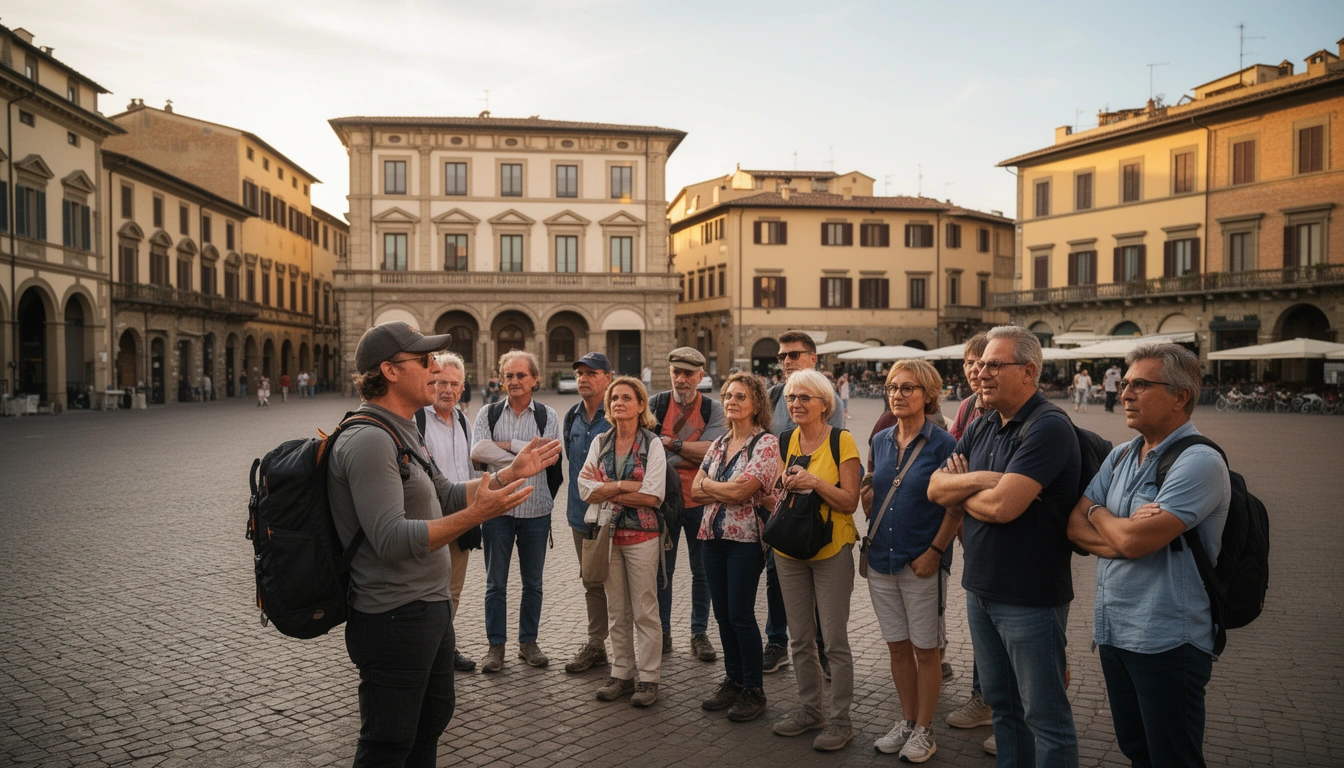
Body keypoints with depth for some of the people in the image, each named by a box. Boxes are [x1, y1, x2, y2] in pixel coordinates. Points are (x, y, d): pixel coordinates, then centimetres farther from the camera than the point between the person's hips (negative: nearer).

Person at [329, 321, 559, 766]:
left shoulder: (400, 434, 13)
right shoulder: (369, 440, -22)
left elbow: (448, 498, 15)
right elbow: (391, 540, -30)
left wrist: (512, 473, 8)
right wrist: (475, 515, -36)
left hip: (429, 608, 11)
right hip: (395, 618, -10)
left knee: (432, 720, 25)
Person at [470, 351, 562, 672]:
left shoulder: (548, 416, 3)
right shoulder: (488, 413, 3)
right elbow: (477, 452, -14)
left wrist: (506, 444, -11)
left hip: (535, 509, 1)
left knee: (533, 582, 11)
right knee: (496, 582, 7)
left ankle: (528, 642, 25)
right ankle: (496, 645, 19)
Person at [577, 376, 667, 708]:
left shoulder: (652, 444, -5)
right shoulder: (600, 442, 6)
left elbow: (652, 496, -15)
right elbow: (586, 490, -5)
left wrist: (606, 489, -10)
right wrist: (628, 485, -13)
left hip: (642, 535, -4)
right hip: (608, 534, 4)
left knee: (645, 611, 2)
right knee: (617, 611, 11)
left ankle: (648, 678, 13)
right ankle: (621, 674, 23)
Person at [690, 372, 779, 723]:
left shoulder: (766, 443, -9)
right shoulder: (719, 444, 12)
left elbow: (741, 490, -19)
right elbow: (696, 492, 5)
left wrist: (708, 485, -3)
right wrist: (729, 492, -11)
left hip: (745, 538, -6)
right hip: (713, 536, 6)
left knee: (740, 615, -2)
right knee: (723, 613, 11)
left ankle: (753, 690, 14)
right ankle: (732, 681, 26)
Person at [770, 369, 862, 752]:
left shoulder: (841, 441, -10)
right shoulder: (785, 443, 6)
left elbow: (850, 502, -12)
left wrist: (814, 482, -25)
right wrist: (785, 484, -8)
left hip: (831, 550, -5)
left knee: (834, 640, 0)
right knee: (800, 638, 14)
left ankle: (839, 719, 14)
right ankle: (810, 709, 29)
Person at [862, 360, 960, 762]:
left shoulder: (943, 443, -10)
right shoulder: (880, 441, 6)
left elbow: (956, 506, -10)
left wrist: (934, 552, -14)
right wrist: (871, 537, 6)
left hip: (922, 563, -5)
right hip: (881, 559, 5)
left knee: (925, 650, 7)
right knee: (897, 647, 14)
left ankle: (924, 730, 22)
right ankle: (906, 721, 29)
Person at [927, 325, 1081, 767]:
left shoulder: (1048, 428, -18)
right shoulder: (981, 427, 8)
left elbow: (1001, 506, -27)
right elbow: (935, 488, 2)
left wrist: (959, 490, -7)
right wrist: (981, 479, -17)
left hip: (1030, 597, -8)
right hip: (981, 589, 8)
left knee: (1044, 715, 5)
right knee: (1002, 704, 21)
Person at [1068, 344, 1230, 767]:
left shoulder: (1199, 462, -16)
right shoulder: (1120, 456, 8)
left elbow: (1132, 540, -24)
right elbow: (1074, 525, 4)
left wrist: (1097, 514, -3)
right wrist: (1119, 538, -16)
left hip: (1167, 642, -7)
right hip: (1112, 632, 7)